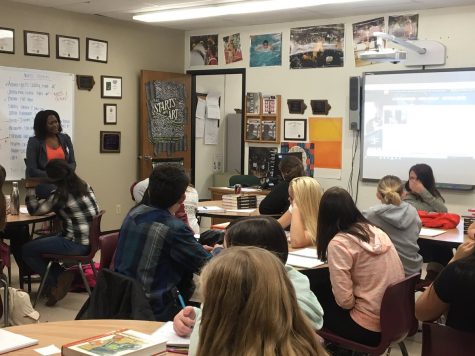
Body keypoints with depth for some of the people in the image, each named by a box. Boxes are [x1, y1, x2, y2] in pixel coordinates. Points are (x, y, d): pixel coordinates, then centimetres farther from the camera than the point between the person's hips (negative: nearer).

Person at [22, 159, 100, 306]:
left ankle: (54, 284, 10)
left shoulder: (60, 194, -16)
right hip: (90, 240, 8)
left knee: (26, 250, 4)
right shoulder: (84, 186, 5)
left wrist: (30, 189, 8)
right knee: (39, 242, 25)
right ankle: (62, 277, 15)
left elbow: (34, 210, -5)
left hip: (76, 244, -8)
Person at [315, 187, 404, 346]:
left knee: (318, 298, 16)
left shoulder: (338, 243, -17)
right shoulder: (376, 230, 5)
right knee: (326, 289, 21)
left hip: (372, 328, -7)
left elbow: (345, 301, -18)